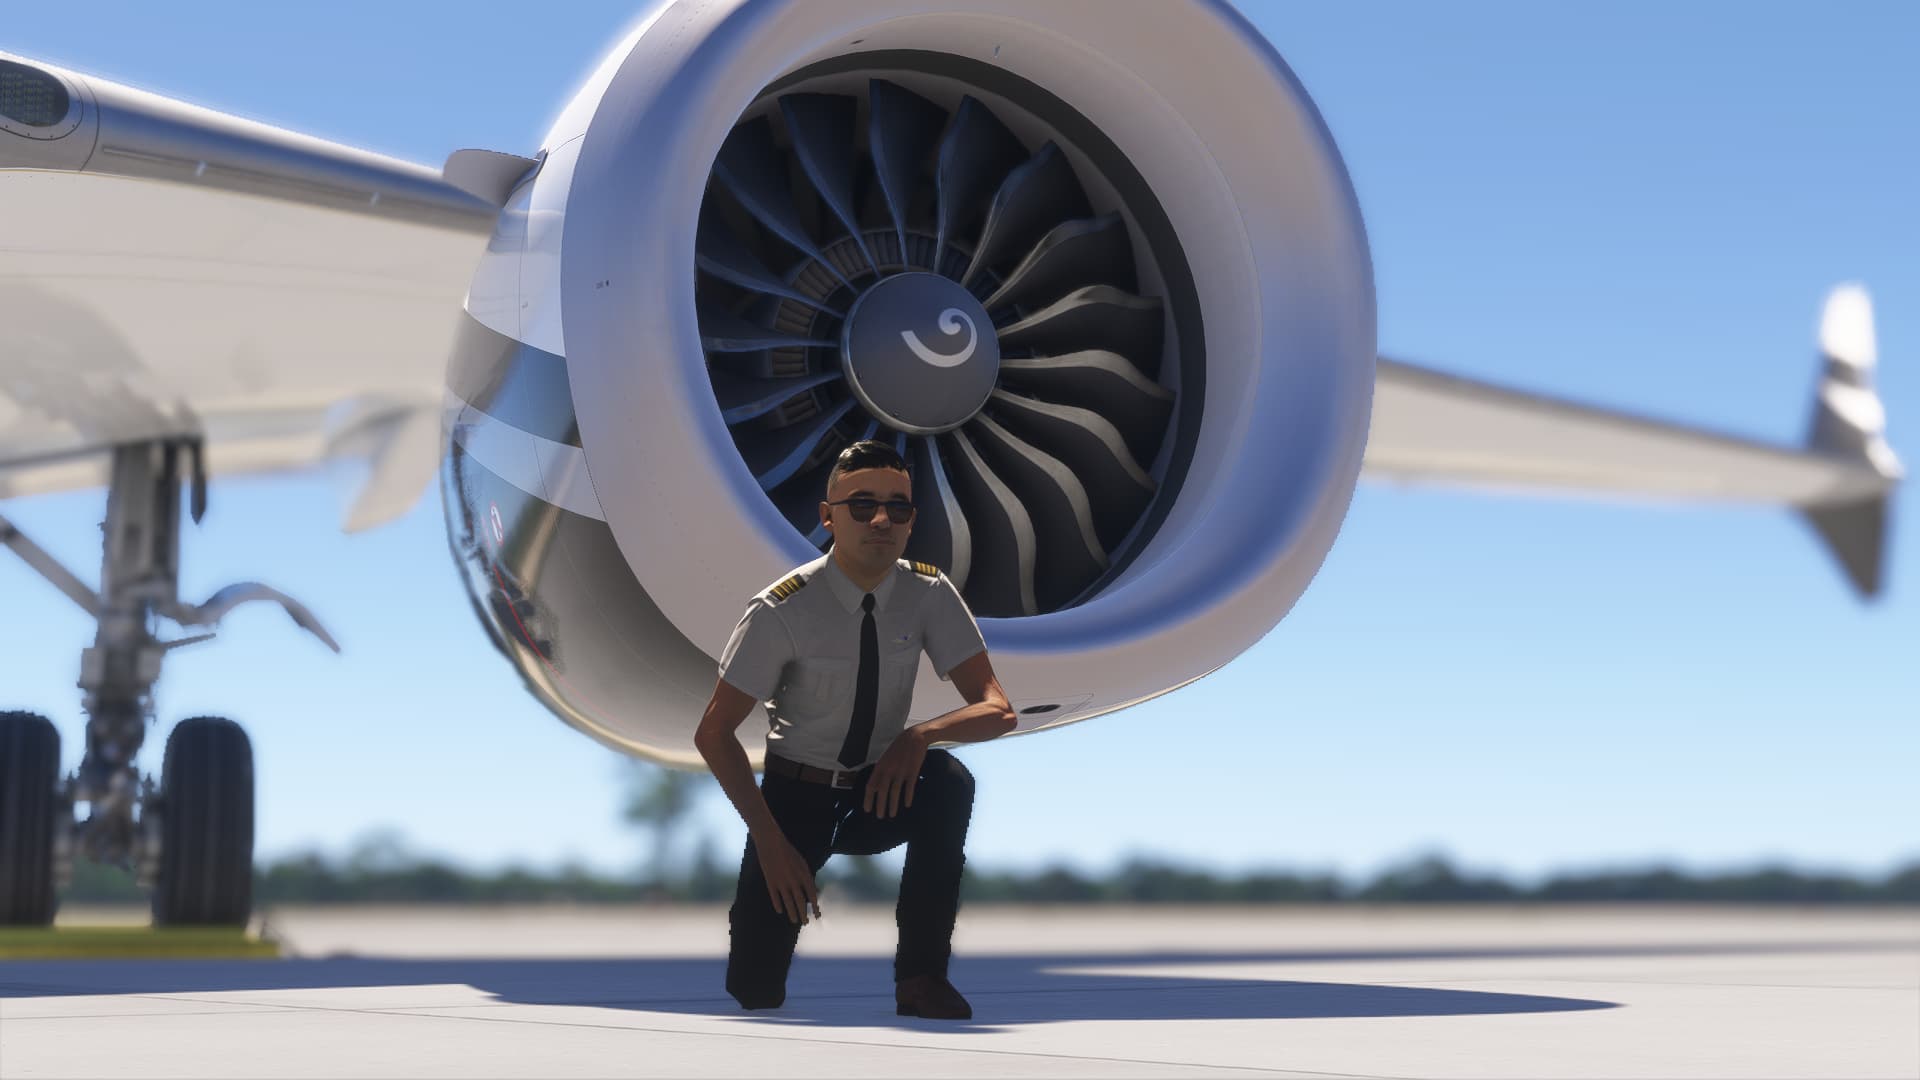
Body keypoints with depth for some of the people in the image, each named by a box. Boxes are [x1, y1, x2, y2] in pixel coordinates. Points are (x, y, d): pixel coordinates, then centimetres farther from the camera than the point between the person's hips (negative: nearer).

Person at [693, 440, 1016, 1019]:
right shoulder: (784, 610, -20)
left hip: (882, 790, 2)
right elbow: (714, 734, -15)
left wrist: (922, 735, -36)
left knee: (949, 780, -33)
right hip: (797, 795, -2)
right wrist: (770, 840, -22)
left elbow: (998, 710, -16)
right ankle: (756, 910, 27)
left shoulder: (929, 594, -12)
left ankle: (921, 976, -20)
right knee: (755, 987, -11)